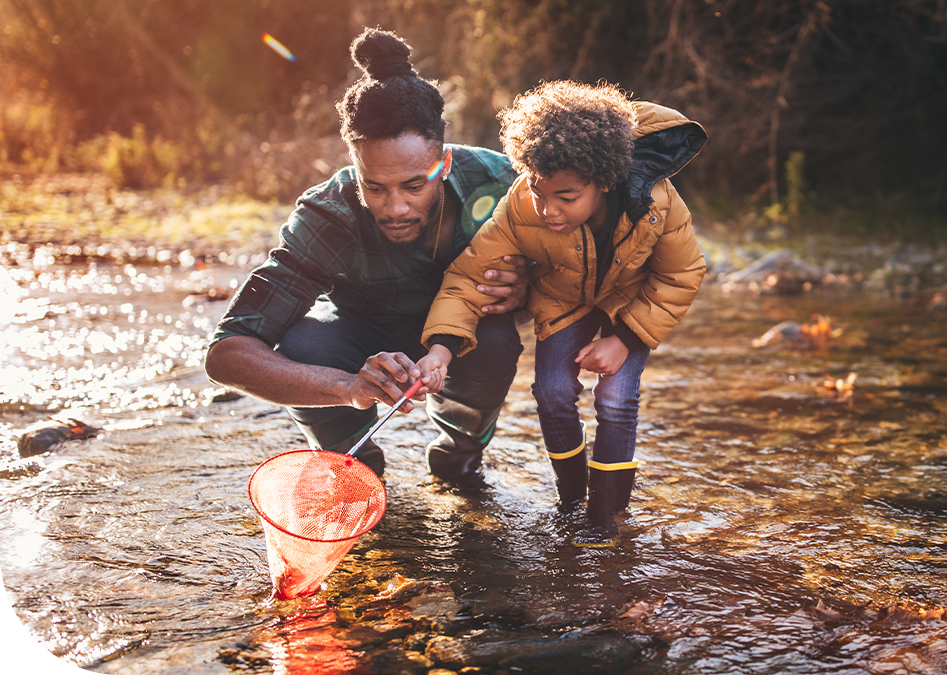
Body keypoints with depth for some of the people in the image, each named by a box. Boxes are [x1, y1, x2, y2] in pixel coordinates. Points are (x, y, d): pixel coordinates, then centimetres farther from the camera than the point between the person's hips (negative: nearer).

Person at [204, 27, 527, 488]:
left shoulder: (493, 181, -28)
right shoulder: (328, 219, -34)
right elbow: (225, 354, -40)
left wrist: (521, 288, -35)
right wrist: (349, 388, -58)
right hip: (364, 336, -1)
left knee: (496, 344, -34)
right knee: (300, 350, -34)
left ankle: (458, 447, 1)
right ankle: (354, 459, 0)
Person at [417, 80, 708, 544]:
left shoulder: (655, 203, -37)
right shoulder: (521, 209, -36)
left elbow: (682, 276, -18)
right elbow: (470, 273, -29)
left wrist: (625, 338, -23)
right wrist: (442, 345, -45)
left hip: (633, 300, -1)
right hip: (563, 298, 1)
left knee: (615, 397, -14)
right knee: (552, 391, -12)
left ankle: (605, 514, 5)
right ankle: (571, 493, 16)